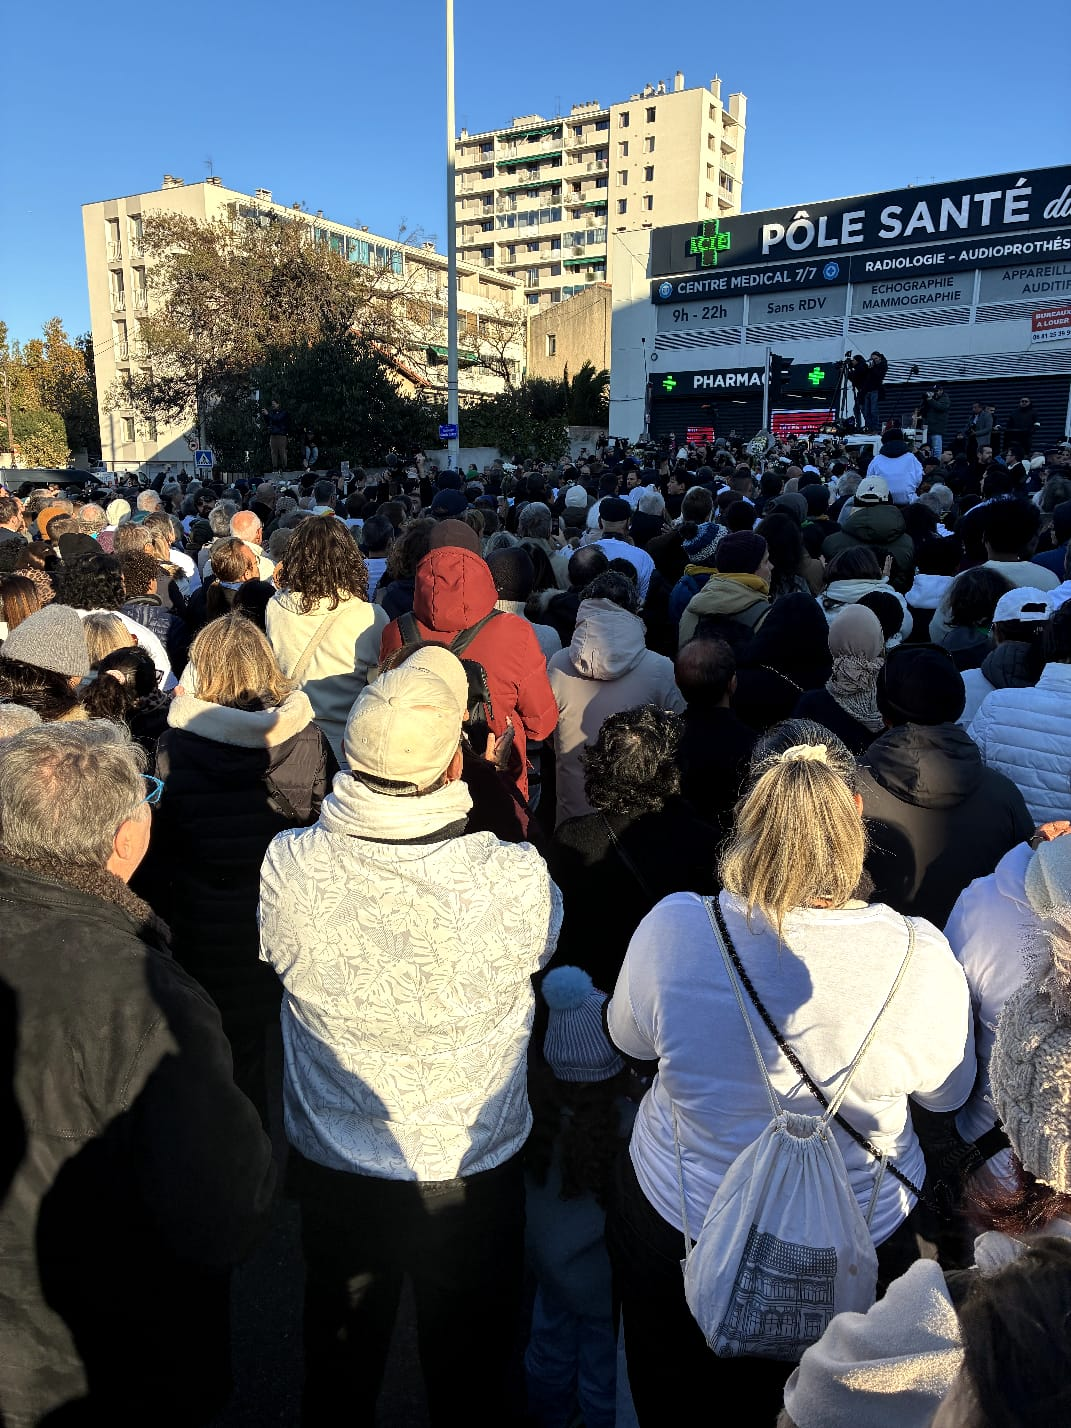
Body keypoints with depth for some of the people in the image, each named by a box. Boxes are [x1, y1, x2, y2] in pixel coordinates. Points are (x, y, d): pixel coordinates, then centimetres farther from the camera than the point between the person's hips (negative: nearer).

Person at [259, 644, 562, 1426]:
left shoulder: (288, 866, -25)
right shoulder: (517, 879, -30)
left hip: (331, 1165, 2)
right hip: (473, 1170, -1)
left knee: (340, 1359, 30)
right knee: (467, 1361, 26)